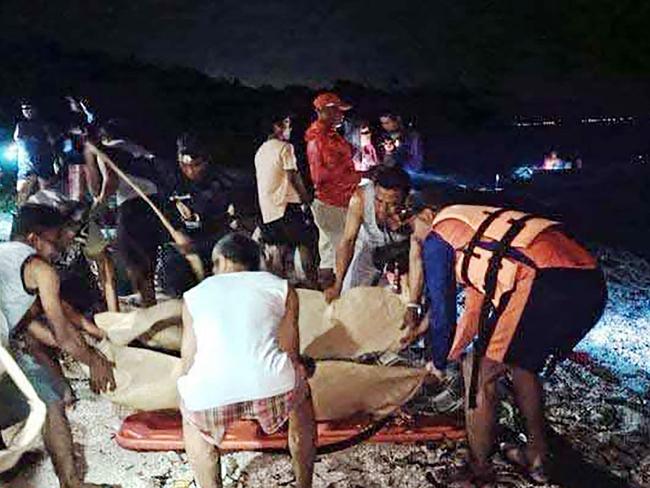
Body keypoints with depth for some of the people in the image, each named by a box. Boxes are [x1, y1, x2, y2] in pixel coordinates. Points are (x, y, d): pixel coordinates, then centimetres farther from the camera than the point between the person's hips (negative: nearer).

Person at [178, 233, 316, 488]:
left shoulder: (194, 295, 23)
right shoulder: (281, 287, 20)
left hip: (209, 389, 1)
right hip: (268, 381, 0)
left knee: (193, 422, 36)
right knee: (301, 400, 35)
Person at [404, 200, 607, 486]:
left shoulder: (436, 239, 13)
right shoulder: (482, 232, 36)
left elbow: (442, 309, 12)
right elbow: (476, 308, 40)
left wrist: (438, 362, 28)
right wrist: (451, 353, 47)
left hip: (544, 284, -9)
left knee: (480, 374, 9)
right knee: (523, 365, 29)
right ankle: (536, 458, 42)